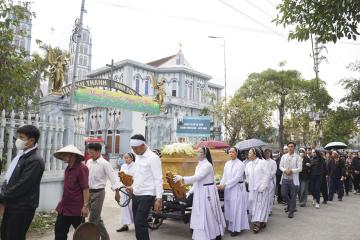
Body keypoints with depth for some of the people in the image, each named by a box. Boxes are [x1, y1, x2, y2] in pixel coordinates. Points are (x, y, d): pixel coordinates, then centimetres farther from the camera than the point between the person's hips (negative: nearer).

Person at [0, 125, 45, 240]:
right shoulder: (22, 154, 9)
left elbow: (22, 185, -22)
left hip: (22, 208, -9)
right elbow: (9, 178, 15)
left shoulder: (35, 160, -21)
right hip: (11, 204, 9)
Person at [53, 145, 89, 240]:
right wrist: (63, 202, 21)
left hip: (76, 208, -8)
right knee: (59, 231, 13)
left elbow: (85, 188, -21)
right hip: (64, 207, 8)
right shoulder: (68, 168, 9)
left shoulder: (81, 168, -18)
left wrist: (85, 206, -23)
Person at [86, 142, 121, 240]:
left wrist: (117, 191, -25)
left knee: (93, 219, -3)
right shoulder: (89, 162, 7)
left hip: (98, 193, -7)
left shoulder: (104, 163, -13)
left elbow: (112, 177, -18)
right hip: (89, 192, 7)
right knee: (97, 218, 15)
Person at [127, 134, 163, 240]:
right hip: (136, 195, 8)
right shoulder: (138, 157, 9)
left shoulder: (153, 158, -15)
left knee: (140, 223, -9)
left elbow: (158, 179, -17)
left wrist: (159, 198, -21)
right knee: (138, 223, 13)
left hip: (147, 196, -8)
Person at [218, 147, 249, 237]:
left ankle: (236, 228, 11)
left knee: (236, 208, 0)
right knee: (228, 208, 9)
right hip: (228, 189, 6)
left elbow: (237, 178, -17)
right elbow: (224, 176, 10)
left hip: (237, 188, -6)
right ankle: (231, 226, 21)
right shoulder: (227, 164, 8)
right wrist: (221, 184, -8)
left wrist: (225, 185, -19)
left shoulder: (240, 164, -10)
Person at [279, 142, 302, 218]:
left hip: (293, 179, -3)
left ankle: (291, 211, 17)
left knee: (293, 196, 3)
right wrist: (285, 171, -13)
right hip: (285, 178, 3)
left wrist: (291, 171, -20)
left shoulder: (298, 157, -3)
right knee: (283, 194, 4)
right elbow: (280, 166, 6)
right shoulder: (284, 156, 7)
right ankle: (290, 204, 33)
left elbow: (300, 168, -8)